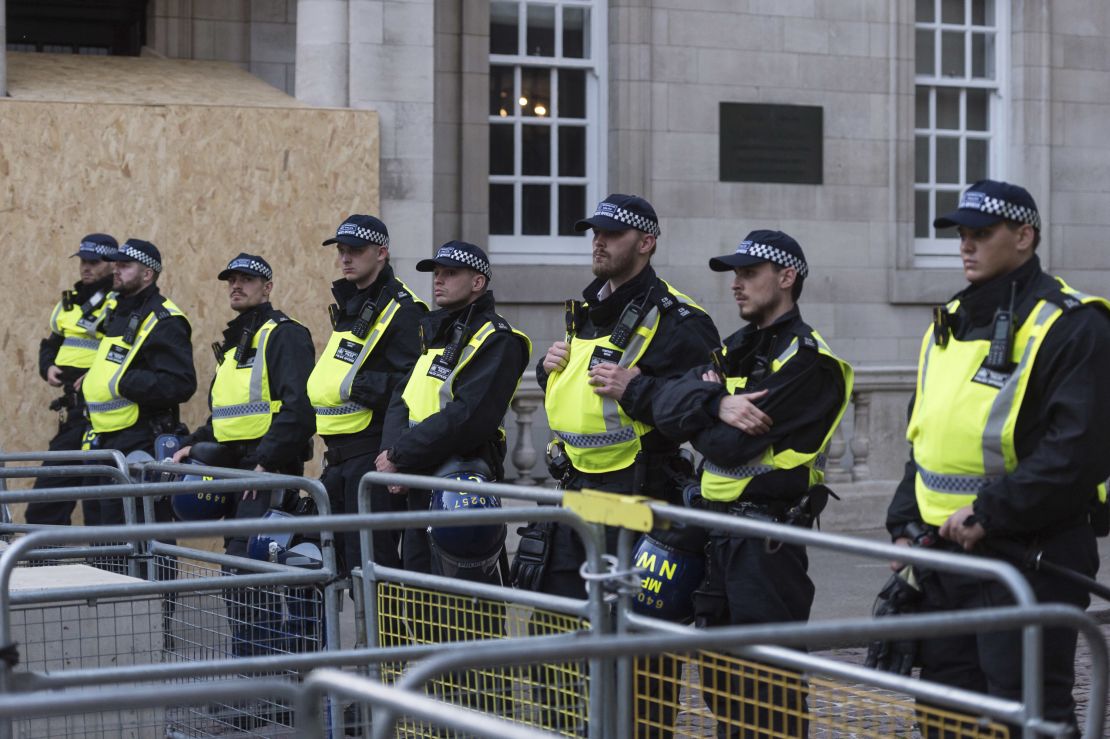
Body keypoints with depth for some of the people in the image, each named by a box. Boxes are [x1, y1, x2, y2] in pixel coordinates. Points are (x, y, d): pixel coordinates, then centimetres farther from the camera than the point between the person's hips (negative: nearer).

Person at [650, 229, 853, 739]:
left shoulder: (806, 361, -12)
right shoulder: (738, 349, 16)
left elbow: (731, 446, -19)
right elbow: (667, 404, 1)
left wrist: (696, 419, 1)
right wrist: (718, 404, -18)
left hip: (767, 537, -9)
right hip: (718, 530, 9)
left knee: (767, 682, -4)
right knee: (720, 677, 15)